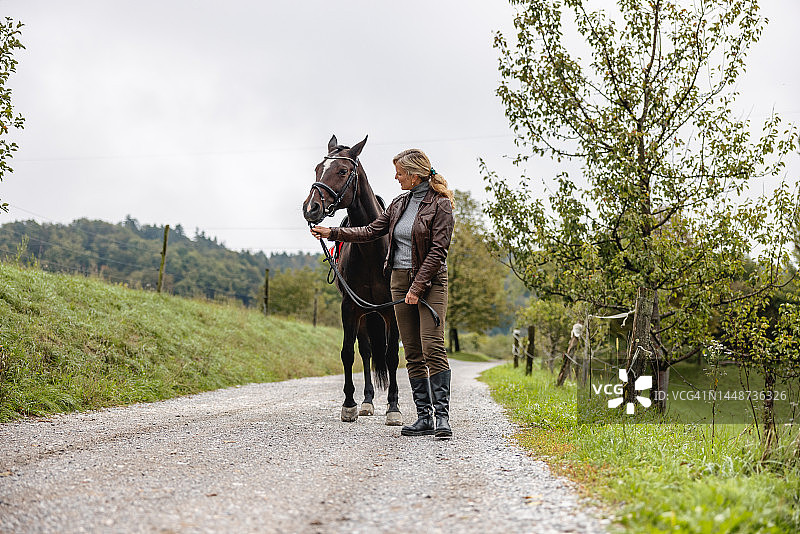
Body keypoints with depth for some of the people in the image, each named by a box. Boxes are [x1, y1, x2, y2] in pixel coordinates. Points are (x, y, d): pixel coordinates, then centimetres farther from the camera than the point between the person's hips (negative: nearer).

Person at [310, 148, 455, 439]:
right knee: (412, 353, 4)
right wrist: (332, 233, 12)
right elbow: (371, 231, 17)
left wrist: (417, 287, -19)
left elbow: (438, 251, -14)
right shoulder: (400, 203, 13)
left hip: (430, 281, -7)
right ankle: (424, 417, 7)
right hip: (400, 281, 7)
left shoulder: (440, 205, -9)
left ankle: (442, 415, -12)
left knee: (433, 348, -15)